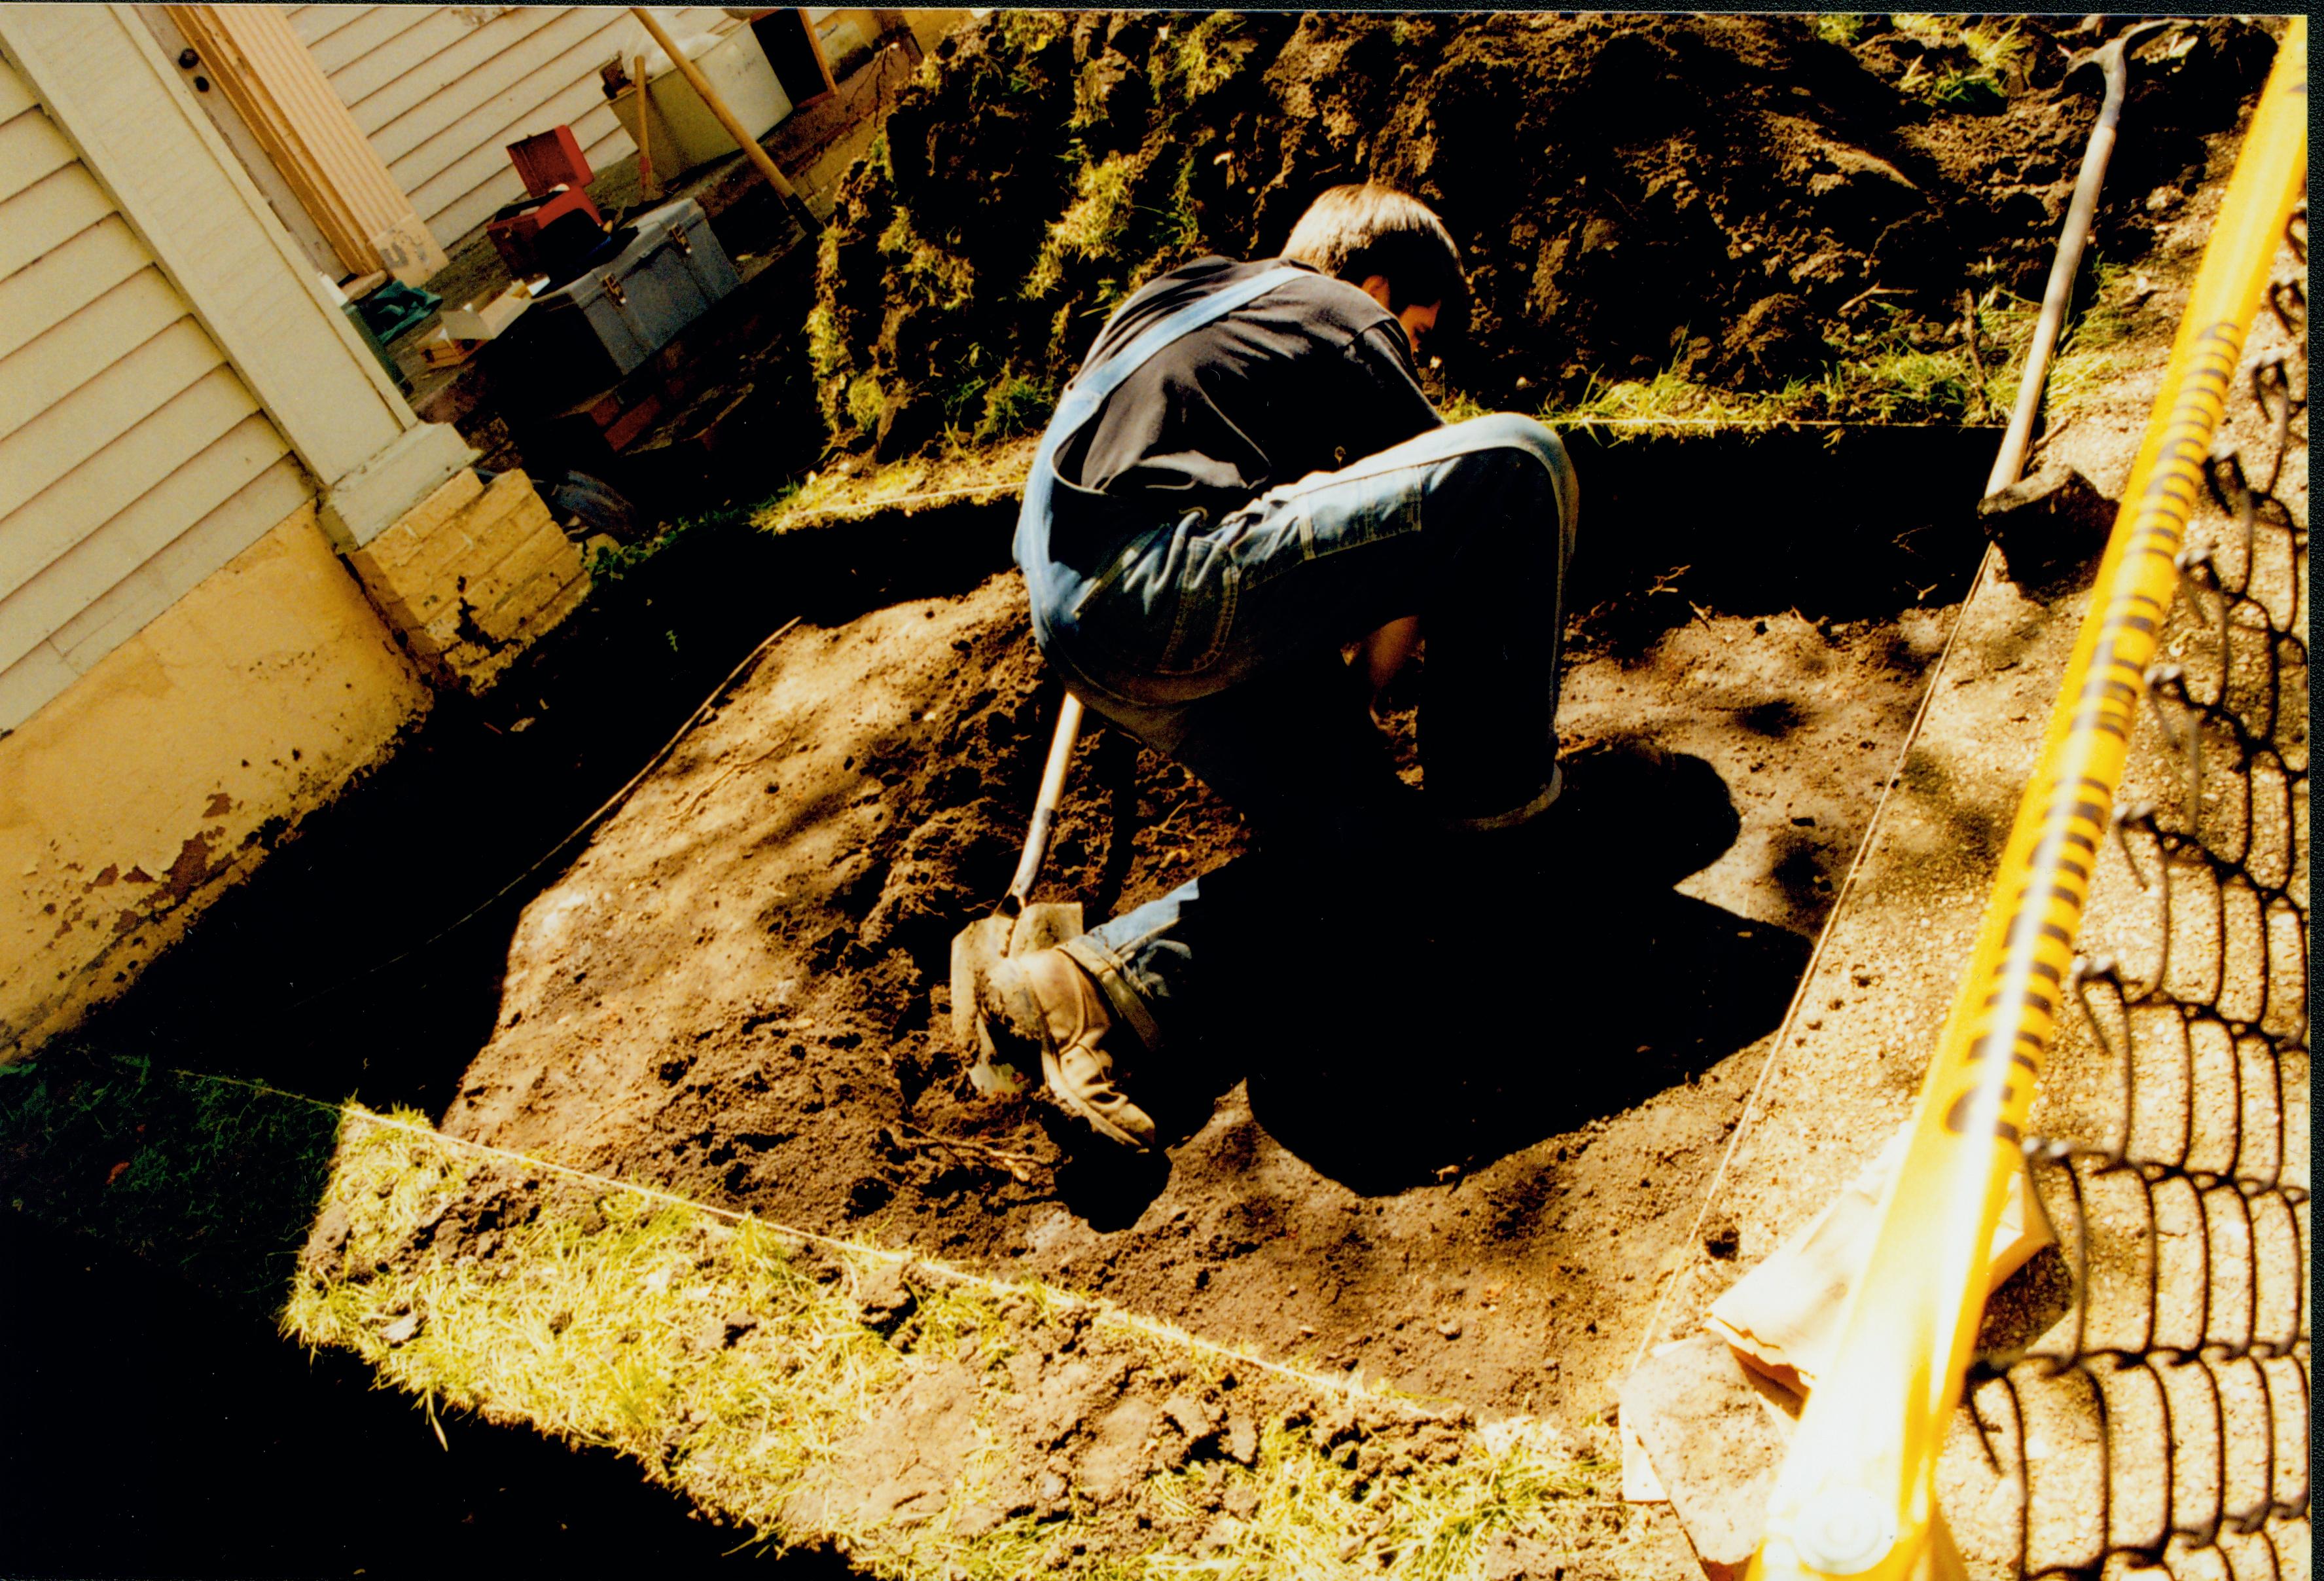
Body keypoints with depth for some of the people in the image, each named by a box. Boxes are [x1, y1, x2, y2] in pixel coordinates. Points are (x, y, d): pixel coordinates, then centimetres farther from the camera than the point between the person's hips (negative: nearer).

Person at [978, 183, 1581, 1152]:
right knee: (1517, 462, -5)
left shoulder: (1171, 300, 34)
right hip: (1176, 589, -8)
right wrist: (1352, 698, 24)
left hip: (1076, 629, 9)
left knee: (1378, 856, 9)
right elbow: (1423, 530, 11)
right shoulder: (1349, 325, 12)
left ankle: (1106, 983, -2)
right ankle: (1498, 794, 5)